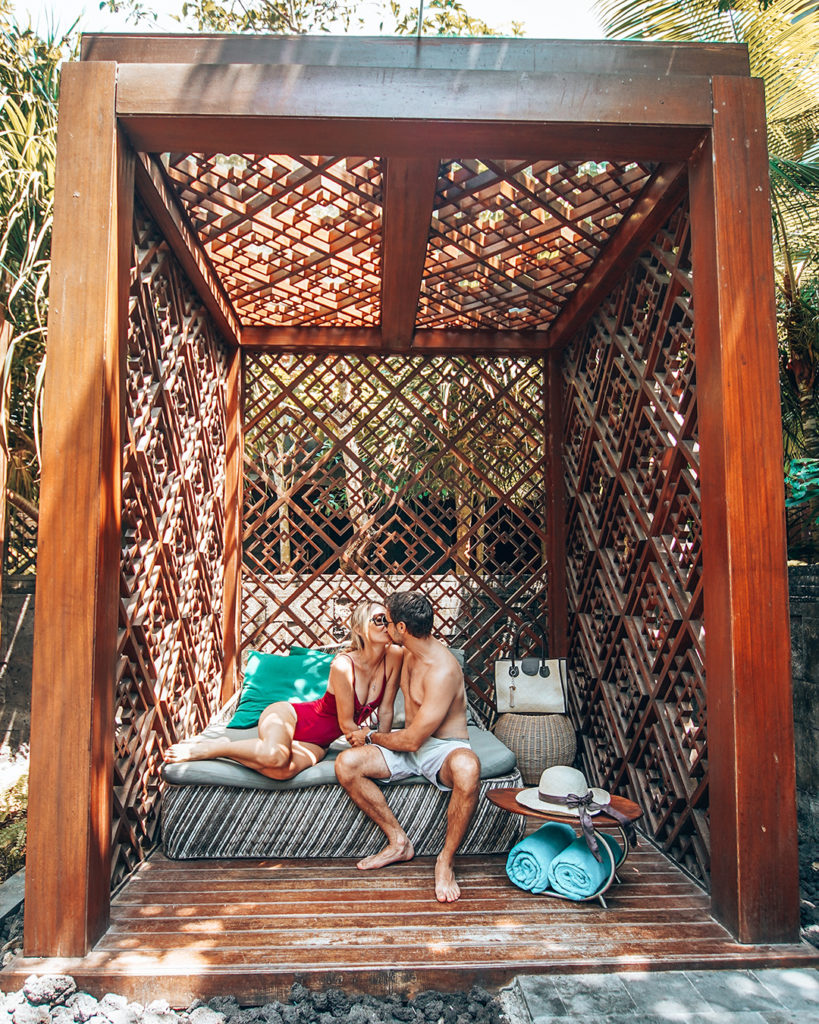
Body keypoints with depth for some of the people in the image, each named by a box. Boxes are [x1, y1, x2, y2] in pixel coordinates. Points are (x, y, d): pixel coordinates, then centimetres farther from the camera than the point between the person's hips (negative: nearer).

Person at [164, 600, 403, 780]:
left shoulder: (394, 656, -9)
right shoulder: (343, 665, -24)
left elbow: (385, 712, 2)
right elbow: (346, 723, -15)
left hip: (316, 743, 5)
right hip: (288, 715, -4)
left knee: (283, 771, -31)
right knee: (275, 756, -40)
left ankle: (217, 746, -5)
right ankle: (204, 748, -9)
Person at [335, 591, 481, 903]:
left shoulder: (442, 670, -26)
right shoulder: (409, 653, 3)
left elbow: (412, 739, -22)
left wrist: (371, 736, -7)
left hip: (445, 748, -8)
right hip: (411, 742, 8)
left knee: (467, 768, -43)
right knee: (346, 764, -16)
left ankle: (445, 860, -20)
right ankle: (399, 842, -1)